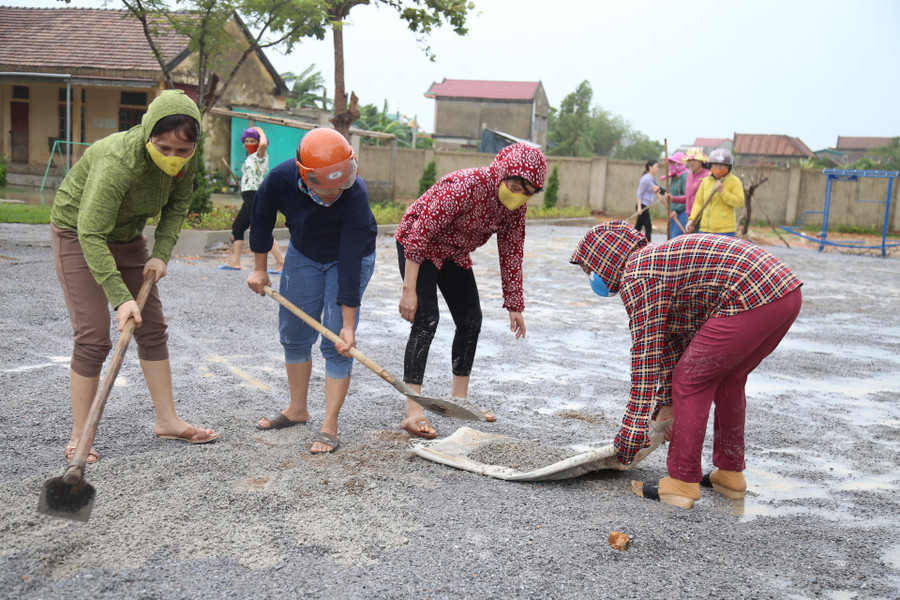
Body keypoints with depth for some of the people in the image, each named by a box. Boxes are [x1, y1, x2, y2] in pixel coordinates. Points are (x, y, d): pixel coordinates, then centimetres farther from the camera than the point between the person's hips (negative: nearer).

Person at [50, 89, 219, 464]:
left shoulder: (183, 159, -17)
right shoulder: (117, 162, -37)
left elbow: (178, 204, 0)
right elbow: (92, 235, -37)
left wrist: (161, 253, -13)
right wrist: (120, 298, -39)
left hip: (127, 235, 7)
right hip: (78, 233, -7)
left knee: (152, 328, 6)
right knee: (93, 336, -12)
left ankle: (167, 420, 17)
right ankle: (79, 437, 1)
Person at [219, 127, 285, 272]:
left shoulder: (260, 156, -7)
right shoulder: (250, 158, 20)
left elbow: (264, 144, -31)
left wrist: (260, 131, -13)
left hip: (255, 197, -10)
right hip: (250, 199, 10)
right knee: (237, 227, 14)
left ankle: (281, 261, -14)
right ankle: (235, 262, 20)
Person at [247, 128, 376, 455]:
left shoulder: (355, 195, -37)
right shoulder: (281, 179, -28)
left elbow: (350, 265, -34)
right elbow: (261, 219, -5)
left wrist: (348, 325, -30)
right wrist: (259, 268, 2)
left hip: (350, 257, -4)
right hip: (303, 254, 4)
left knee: (337, 343, -10)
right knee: (294, 335, 8)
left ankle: (329, 427, -3)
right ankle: (297, 410, 26)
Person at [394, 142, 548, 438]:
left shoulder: (515, 206, -12)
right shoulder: (464, 186, -34)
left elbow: (511, 252, -1)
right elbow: (418, 235, -32)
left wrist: (514, 304, 0)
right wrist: (408, 290, -32)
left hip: (454, 254, 8)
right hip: (417, 247, -8)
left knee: (471, 320, 8)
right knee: (426, 320, -19)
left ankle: (459, 397, 23)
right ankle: (412, 411, -17)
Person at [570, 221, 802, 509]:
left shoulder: (636, 278, -4)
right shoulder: (659, 258, 25)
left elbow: (645, 355, -7)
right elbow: (673, 338, 30)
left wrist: (630, 436, -1)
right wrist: (669, 404, 32)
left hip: (751, 301, -10)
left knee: (691, 382, 2)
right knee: (728, 379, 23)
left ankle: (682, 483, 9)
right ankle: (730, 474, 32)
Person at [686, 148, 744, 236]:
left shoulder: (734, 182, 0)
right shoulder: (705, 181, 12)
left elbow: (740, 202, -8)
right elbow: (699, 203, 13)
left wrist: (722, 191, -15)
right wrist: (692, 220, 0)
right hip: (705, 229, 5)